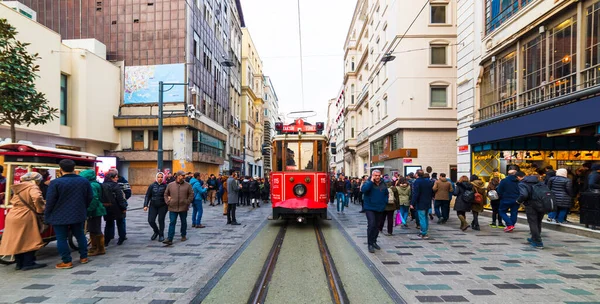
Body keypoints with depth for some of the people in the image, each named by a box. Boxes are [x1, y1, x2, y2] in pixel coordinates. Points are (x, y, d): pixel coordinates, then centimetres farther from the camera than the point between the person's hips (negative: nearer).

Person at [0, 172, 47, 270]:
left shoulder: (18, 188, 19)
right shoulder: (32, 187, -9)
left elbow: (13, 201, 28)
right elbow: (37, 197, -27)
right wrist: (40, 209, -15)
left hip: (13, 216, 8)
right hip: (25, 218, -8)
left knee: (17, 241, 12)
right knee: (29, 241, -1)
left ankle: (19, 264, 18)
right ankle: (28, 263, 1)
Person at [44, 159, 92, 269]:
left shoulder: (55, 183, -13)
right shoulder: (84, 181, 1)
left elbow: (50, 201, -11)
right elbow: (90, 198, 8)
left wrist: (46, 216, 1)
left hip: (60, 217, -4)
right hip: (79, 215, 4)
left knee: (61, 238, 5)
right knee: (80, 235, 16)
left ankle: (67, 262, 6)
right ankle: (84, 257, 24)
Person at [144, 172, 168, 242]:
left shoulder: (165, 186, -5)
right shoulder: (152, 185, 1)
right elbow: (147, 196, 4)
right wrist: (145, 205, -3)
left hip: (162, 206, -2)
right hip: (153, 206, 2)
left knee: (161, 220, 3)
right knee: (151, 220, 0)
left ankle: (161, 235, 22)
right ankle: (156, 231, 28)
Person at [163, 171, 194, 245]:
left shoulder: (187, 185, 0)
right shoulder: (170, 185, 2)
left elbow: (191, 194, 1)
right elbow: (166, 194, 11)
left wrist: (187, 202, -6)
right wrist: (168, 202, 0)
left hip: (183, 208, 1)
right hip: (173, 208, 0)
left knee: (184, 222, 13)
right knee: (172, 223, -3)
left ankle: (183, 236, 30)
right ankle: (169, 239, -4)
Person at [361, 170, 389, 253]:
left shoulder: (383, 184, 7)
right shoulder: (368, 183, -9)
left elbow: (387, 194, 23)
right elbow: (363, 190, -30)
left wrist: (385, 202, 8)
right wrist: (371, 181, -26)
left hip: (380, 209, 6)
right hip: (370, 208, -5)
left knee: (377, 226, 13)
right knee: (371, 224, -17)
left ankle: (374, 241, 29)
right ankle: (370, 244, -8)